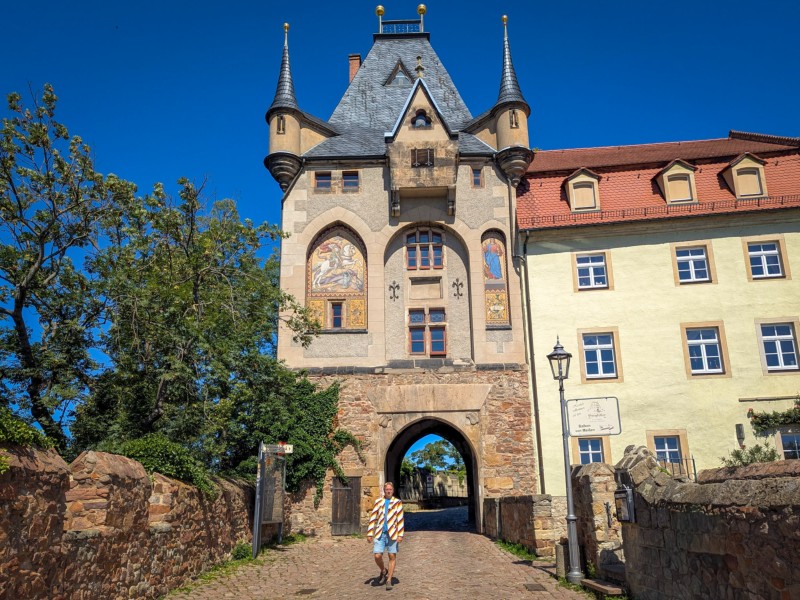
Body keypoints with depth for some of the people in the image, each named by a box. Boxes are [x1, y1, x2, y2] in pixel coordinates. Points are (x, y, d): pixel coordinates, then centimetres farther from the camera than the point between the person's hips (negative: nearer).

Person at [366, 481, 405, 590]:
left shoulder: (397, 502, 1)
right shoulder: (378, 502, 8)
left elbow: (400, 519, -3)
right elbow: (373, 518, 10)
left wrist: (400, 535, -9)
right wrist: (369, 533, 6)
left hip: (392, 533, -2)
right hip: (380, 533, 2)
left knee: (392, 556, 2)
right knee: (377, 556, -5)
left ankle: (389, 580, 15)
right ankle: (383, 571, 25)